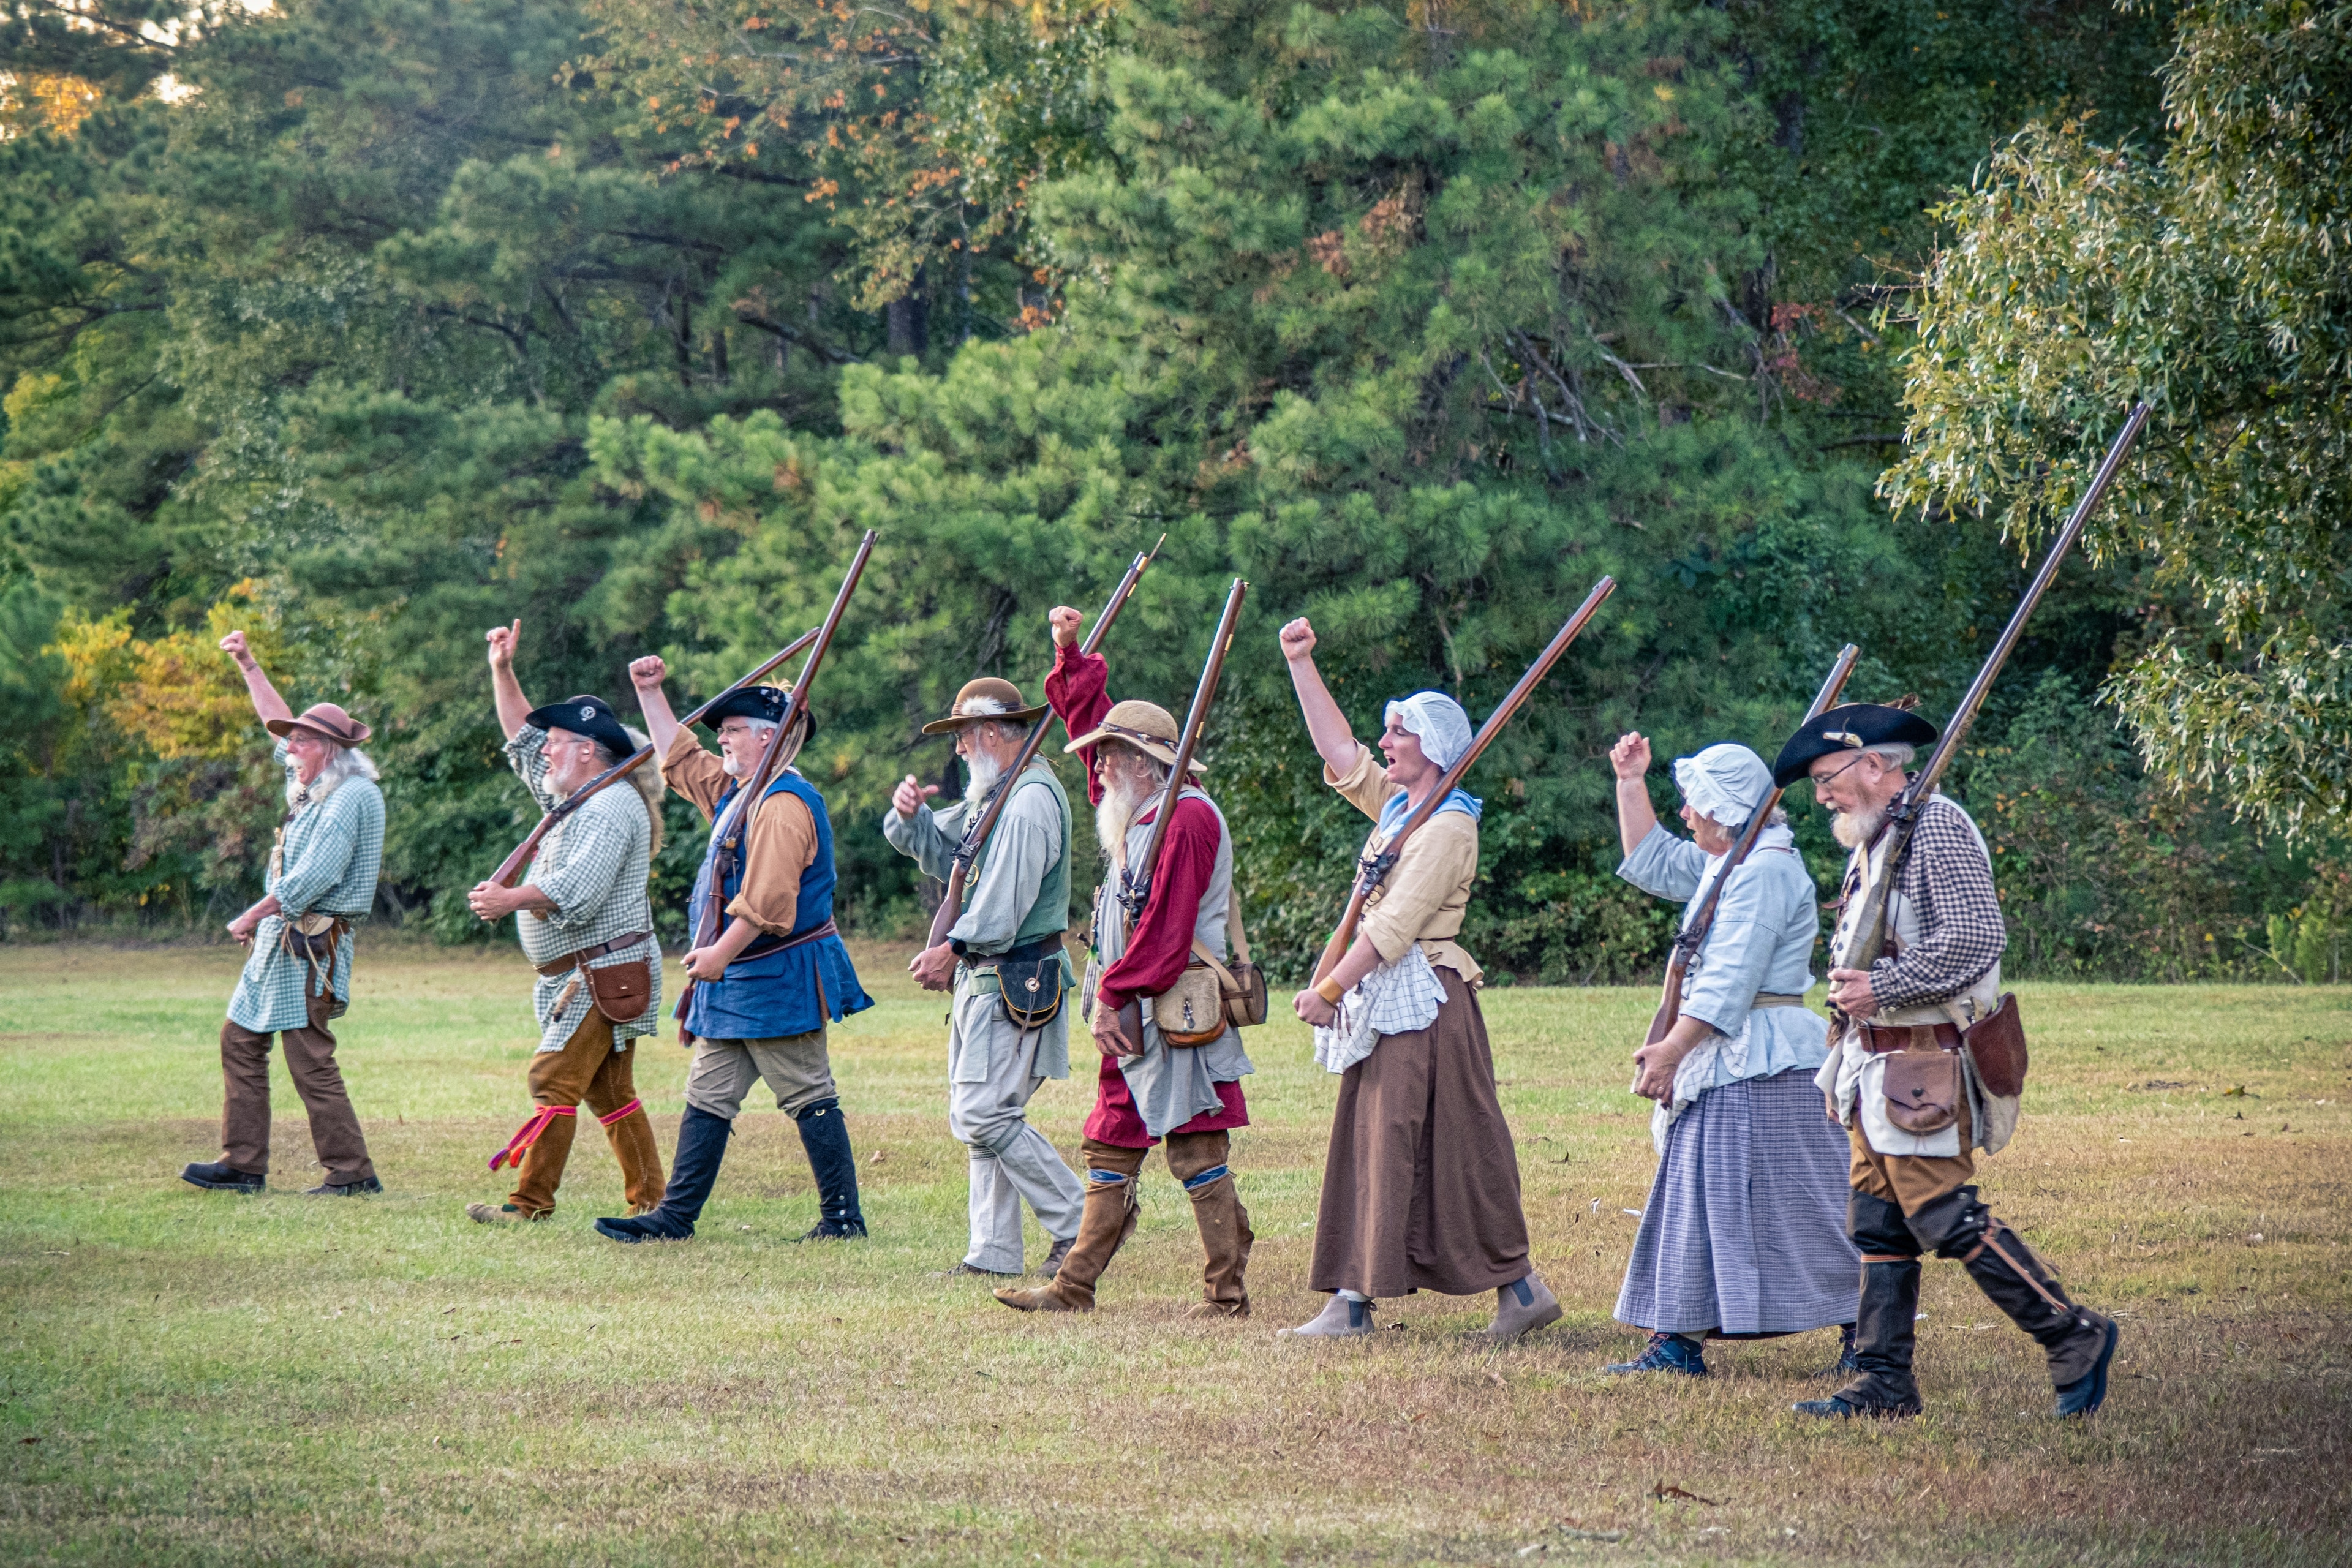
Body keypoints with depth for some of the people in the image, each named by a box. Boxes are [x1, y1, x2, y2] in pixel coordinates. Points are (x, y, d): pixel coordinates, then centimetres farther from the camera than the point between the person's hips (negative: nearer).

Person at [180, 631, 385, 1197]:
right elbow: (279, 724, 29)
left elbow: (312, 879, -22)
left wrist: (252, 918, -15)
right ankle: (243, 1164, 14)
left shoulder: (350, 797, -16)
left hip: (312, 943, -10)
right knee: (241, 1039, 11)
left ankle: (352, 1172, -7)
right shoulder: (317, 784, 13)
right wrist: (248, 665, 31)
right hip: (280, 938, 10)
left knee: (310, 1059, -11)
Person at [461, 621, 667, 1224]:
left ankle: (531, 1203, -15)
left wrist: (512, 899, -20)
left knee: (555, 1079, -13)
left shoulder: (612, 806, -14)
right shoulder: (571, 797, 17)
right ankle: (651, 1200, 10)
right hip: (586, 976, 10)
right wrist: (503, 671, 22)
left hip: (606, 974, -10)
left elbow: (578, 890, -26)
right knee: (609, 1093, 9)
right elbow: (522, 739, 28)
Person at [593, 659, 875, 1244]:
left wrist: (720, 954, -23)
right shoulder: (737, 791, 14)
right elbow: (680, 758, 30)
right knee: (708, 1096, 8)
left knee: (808, 1097, -4)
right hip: (735, 980, 10)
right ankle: (675, 1217, 9)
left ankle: (843, 1217, 1)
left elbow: (767, 899, -26)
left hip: (779, 979, -10)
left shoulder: (784, 804, -17)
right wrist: (650, 693, 27)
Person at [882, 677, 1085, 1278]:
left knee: (986, 1115, -13)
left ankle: (1081, 1225, -5)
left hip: (1015, 981, -10)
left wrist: (953, 950, -15)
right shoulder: (993, 793, 17)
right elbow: (937, 850, 24)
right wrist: (909, 813, 4)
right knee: (976, 1117, 9)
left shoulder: (1030, 800, -16)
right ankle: (993, 1252, 11)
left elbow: (1005, 904, -22)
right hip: (983, 979, 10)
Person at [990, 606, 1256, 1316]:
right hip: (1133, 1018, 10)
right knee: (1111, 1151, 10)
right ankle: (1075, 1286, 12)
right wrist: (1072, 655, 23)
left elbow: (1166, 930, -20)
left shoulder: (1186, 819, -13)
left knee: (1196, 1151, -7)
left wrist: (1113, 997, -18)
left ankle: (1227, 1291, -4)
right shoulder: (1137, 813, 16)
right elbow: (1089, 720, 29)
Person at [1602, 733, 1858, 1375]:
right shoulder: (1725, 863, 14)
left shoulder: (1766, 871, -17)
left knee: (1793, 1206, -6)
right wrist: (1631, 784, 22)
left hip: (1763, 1065, -11)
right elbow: (1651, 863, 31)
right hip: (1721, 1064, 11)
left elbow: (1728, 982, -23)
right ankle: (1680, 1340, 10)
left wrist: (1670, 1051, -23)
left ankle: (1865, 1334, 1)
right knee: (1696, 1199, 9)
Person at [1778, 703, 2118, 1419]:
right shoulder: (1872, 840, 18)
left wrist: (1882, 988, -22)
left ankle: (2075, 1337, -3)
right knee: (1878, 1226, 8)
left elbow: (1978, 937, -22)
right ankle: (1885, 1381, 11)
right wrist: (1848, 983, 9)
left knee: (1945, 1217, -12)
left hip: (1923, 1066, -10)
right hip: (1875, 1064, 10)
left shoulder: (1937, 826, -12)